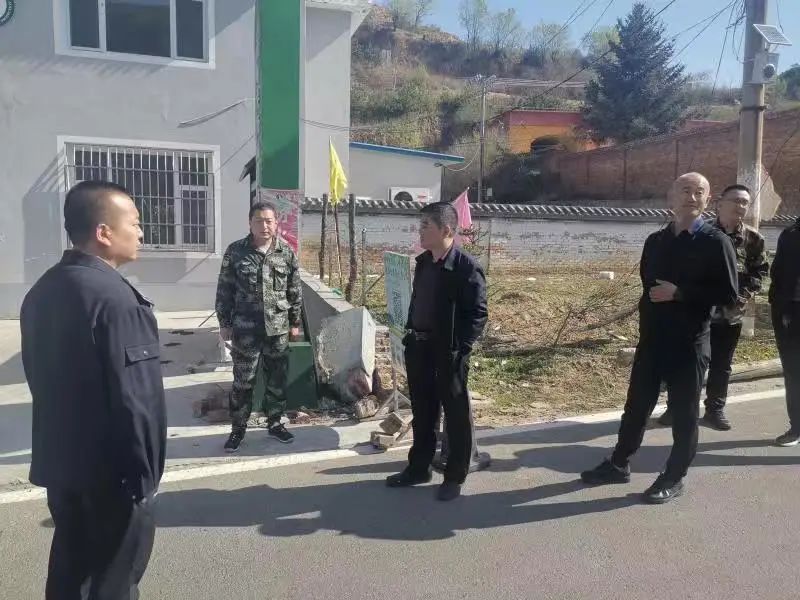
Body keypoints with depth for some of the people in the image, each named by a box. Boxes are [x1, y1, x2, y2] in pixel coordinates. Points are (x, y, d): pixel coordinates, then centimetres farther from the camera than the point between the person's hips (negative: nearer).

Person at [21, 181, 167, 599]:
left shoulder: (41, 291, 6)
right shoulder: (114, 297, -22)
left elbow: (41, 379, 13)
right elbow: (132, 398, -24)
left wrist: (62, 440, 20)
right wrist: (142, 474, -14)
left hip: (59, 461, 9)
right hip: (111, 469, -8)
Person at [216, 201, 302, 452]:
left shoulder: (287, 253, 1)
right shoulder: (235, 251, -3)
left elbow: (295, 291, 7)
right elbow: (224, 290, 1)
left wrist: (295, 322, 8)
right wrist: (224, 323, 0)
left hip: (278, 329, 2)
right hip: (245, 329, -2)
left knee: (277, 380, 11)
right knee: (243, 382, 6)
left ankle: (274, 423, 28)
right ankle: (238, 428, 20)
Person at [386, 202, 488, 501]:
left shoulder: (467, 267, -15)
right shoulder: (422, 262, 9)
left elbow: (478, 314, -16)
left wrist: (459, 349, -19)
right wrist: (410, 335, 12)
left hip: (449, 352, -7)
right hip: (419, 348, 7)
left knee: (456, 414, 7)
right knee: (422, 411, 18)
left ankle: (455, 477, 21)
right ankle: (419, 467, 33)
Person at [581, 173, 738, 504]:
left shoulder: (716, 242, -7)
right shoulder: (655, 241, 9)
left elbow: (728, 295, -12)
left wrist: (679, 293, -19)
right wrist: (647, 324, 11)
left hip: (690, 343, -5)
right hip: (651, 340, 5)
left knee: (684, 413, 7)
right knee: (636, 405, 13)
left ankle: (674, 478, 22)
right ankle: (618, 464, 28)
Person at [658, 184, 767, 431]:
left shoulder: (753, 239, 3)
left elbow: (760, 272, 6)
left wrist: (742, 297, -9)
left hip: (730, 314, 2)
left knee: (721, 366, 12)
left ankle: (715, 409, 25)